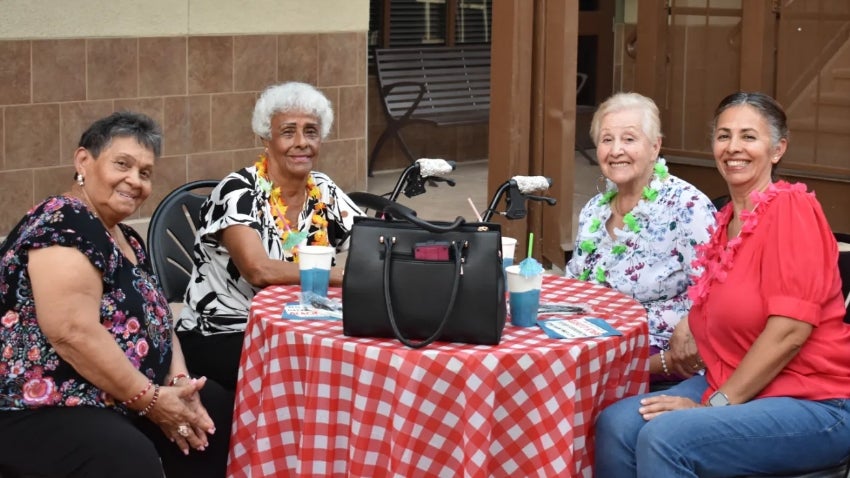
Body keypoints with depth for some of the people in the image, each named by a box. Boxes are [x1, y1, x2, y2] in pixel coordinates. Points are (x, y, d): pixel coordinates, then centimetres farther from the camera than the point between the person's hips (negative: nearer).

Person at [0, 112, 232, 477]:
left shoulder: (127, 240, 14)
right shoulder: (63, 225, -17)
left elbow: (154, 318, 16)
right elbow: (74, 334, -25)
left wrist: (179, 381, -4)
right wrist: (151, 399, -19)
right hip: (46, 408, -10)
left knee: (219, 411, 8)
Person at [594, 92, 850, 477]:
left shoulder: (790, 207, -12)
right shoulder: (725, 222, 13)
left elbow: (789, 331, -19)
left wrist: (714, 403, -16)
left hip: (812, 404, -7)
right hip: (735, 390, 7)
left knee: (665, 438, -28)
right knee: (616, 425, -13)